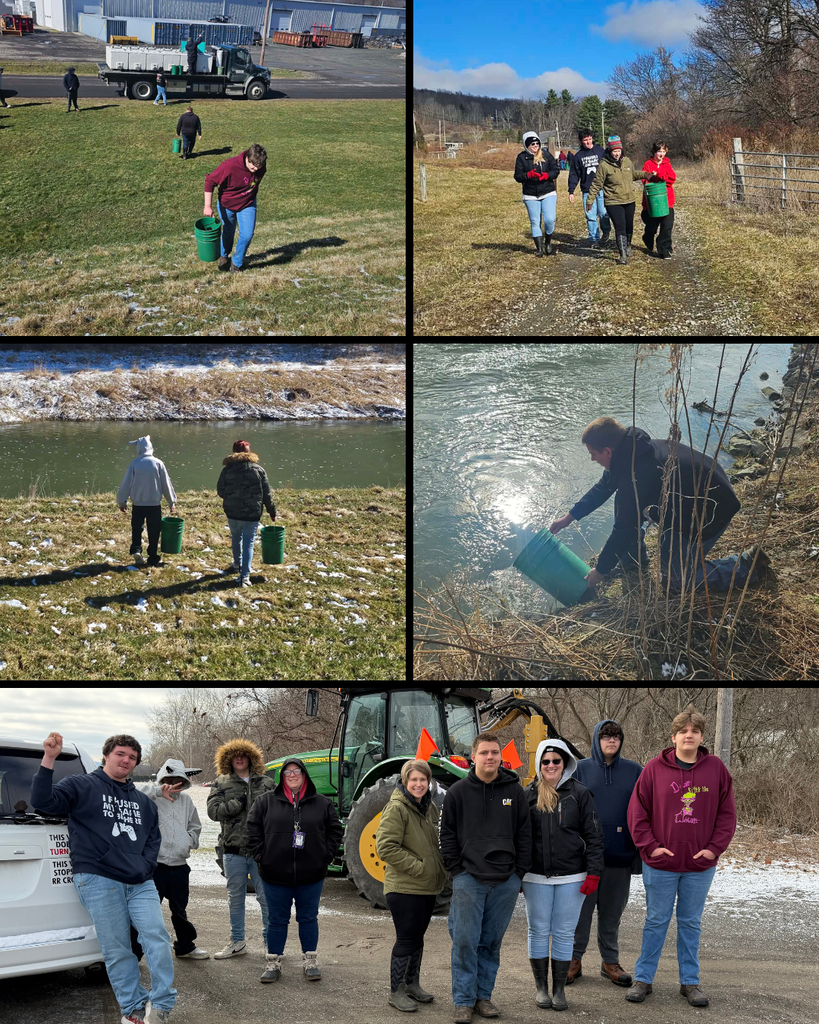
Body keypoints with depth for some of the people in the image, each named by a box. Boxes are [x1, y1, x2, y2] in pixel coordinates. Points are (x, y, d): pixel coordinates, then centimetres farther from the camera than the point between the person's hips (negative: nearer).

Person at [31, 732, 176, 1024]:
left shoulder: (143, 801, 22)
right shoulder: (81, 786, 5)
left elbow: (154, 838, 24)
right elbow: (43, 802, -9)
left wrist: (145, 865, 5)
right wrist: (49, 759, -19)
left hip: (140, 882, 4)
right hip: (99, 880, -4)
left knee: (157, 937, -8)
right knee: (116, 949, -1)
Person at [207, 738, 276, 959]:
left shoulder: (266, 782, 7)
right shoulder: (222, 784, 7)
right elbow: (213, 810, -6)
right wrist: (238, 804, -15)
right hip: (234, 850, 1)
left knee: (266, 897, -1)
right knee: (235, 898, 11)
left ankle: (270, 940, 10)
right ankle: (237, 942, 22)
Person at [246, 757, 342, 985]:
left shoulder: (321, 803, 4)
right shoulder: (267, 801, 2)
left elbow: (335, 830, 10)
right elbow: (253, 828, 5)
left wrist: (325, 855, 2)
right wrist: (260, 853, -2)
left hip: (311, 875, 1)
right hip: (276, 874, -1)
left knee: (308, 918, 9)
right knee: (277, 919, 7)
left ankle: (310, 961, 21)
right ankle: (273, 962, 17)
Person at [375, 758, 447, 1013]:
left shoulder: (430, 807, 10)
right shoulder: (396, 809, -15)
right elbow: (385, 847, -21)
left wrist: (439, 868, 9)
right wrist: (417, 866, -19)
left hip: (428, 887, 8)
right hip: (404, 887, -8)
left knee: (417, 936, 17)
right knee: (406, 939, -3)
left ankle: (412, 984, 30)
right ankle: (396, 992, 8)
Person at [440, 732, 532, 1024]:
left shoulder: (514, 791, 5)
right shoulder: (458, 791, 0)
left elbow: (524, 834, 9)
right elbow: (447, 833, 5)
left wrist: (520, 871, 4)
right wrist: (456, 868, -2)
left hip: (506, 881, 2)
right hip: (469, 879, -2)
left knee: (492, 942, 9)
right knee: (465, 941, -3)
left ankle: (484, 996, 20)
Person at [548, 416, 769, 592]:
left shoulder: (635, 477, -33)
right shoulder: (631, 450, -5)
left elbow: (624, 529, -24)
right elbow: (604, 487, 13)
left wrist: (601, 570, -10)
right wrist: (569, 517, 16)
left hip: (709, 513, -9)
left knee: (676, 580, 1)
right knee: (627, 505, 8)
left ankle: (747, 564, 6)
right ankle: (634, 559, 23)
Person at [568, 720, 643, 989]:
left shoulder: (635, 772, 6)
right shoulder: (581, 769, 2)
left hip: (620, 855, 1)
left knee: (612, 912, 10)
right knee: (581, 908, 3)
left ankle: (610, 961, 21)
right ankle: (574, 960, 14)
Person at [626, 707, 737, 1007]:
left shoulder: (716, 769, 0)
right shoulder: (655, 768, -4)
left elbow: (727, 813, 5)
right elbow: (637, 811, -1)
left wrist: (715, 847, -5)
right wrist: (650, 846, -8)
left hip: (701, 865, 1)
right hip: (660, 864, -1)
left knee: (691, 924, 12)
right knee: (656, 922, 7)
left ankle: (690, 982, 22)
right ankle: (643, 979, 16)